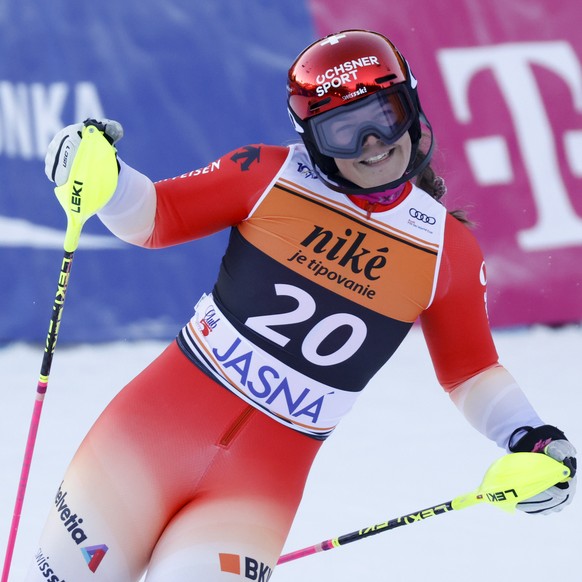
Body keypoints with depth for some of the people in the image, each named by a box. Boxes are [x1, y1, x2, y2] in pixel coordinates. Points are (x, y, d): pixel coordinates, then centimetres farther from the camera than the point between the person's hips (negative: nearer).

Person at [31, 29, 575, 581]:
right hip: (156, 425, 0)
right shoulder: (271, 174, -1)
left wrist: (529, 438, -1)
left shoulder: (448, 250, 4)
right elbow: (155, 217, 6)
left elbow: (470, 371, 14)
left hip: (269, 475, 0)